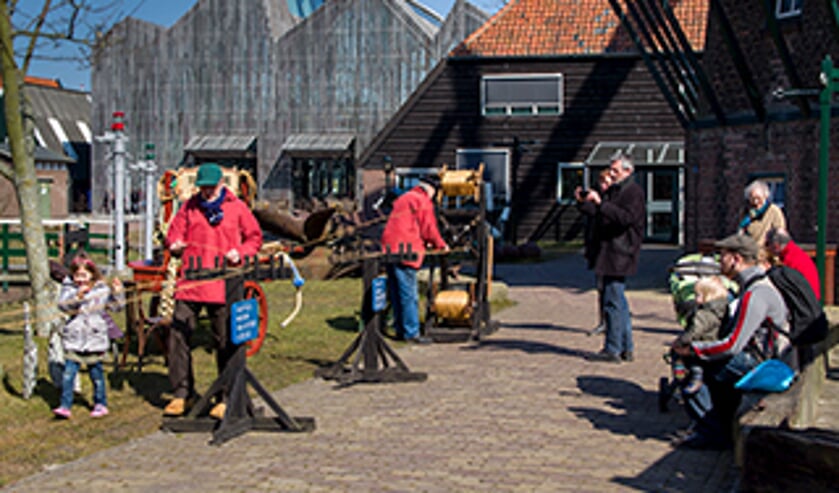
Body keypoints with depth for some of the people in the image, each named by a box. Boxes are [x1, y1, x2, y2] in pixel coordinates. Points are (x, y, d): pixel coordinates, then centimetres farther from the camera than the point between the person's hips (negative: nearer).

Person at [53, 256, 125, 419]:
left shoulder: (102, 289, 2)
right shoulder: (69, 288, 0)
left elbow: (115, 305, 7)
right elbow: (62, 304, -15)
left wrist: (117, 292, -8)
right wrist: (77, 296, -29)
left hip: (95, 339, 0)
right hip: (74, 339, 0)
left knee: (96, 372, 10)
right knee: (68, 373, -3)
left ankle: (100, 404, 23)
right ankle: (65, 406, 3)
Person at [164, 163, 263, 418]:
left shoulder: (236, 207, 6)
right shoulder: (189, 207, 12)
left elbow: (255, 236, 11)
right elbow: (174, 232, 13)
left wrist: (240, 252, -7)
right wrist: (175, 245, -10)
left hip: (223, 285, -2)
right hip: (190, 282, 2)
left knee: (225, 342, 2)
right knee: (179, 334, -3)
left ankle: (225, 399, 13)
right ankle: (181, 392, 10)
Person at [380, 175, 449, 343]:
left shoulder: (403, 199, 24)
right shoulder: (423, 202, -3)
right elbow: (429, 228, -5)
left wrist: (424, 242, 37)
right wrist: (441, 245, 11)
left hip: (389, 249, 9)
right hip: (405, 251, -9)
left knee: (396, 293, 12)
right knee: (409, 294, -7)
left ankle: (400, 329, 17)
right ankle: (411, 332, -7)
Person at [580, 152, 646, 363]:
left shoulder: (634, 192, -9)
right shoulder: (613, 190, 19)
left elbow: (625, 217, -23)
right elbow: (600, 213, 22)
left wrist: (600, 203, -27)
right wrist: (585, 201, 7)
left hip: (619, 254, -10)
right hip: (610, 253, 10)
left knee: (612, 301, -8)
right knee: (618, 301, 14)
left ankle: (612, 350, -4)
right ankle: (626, 349, 21)